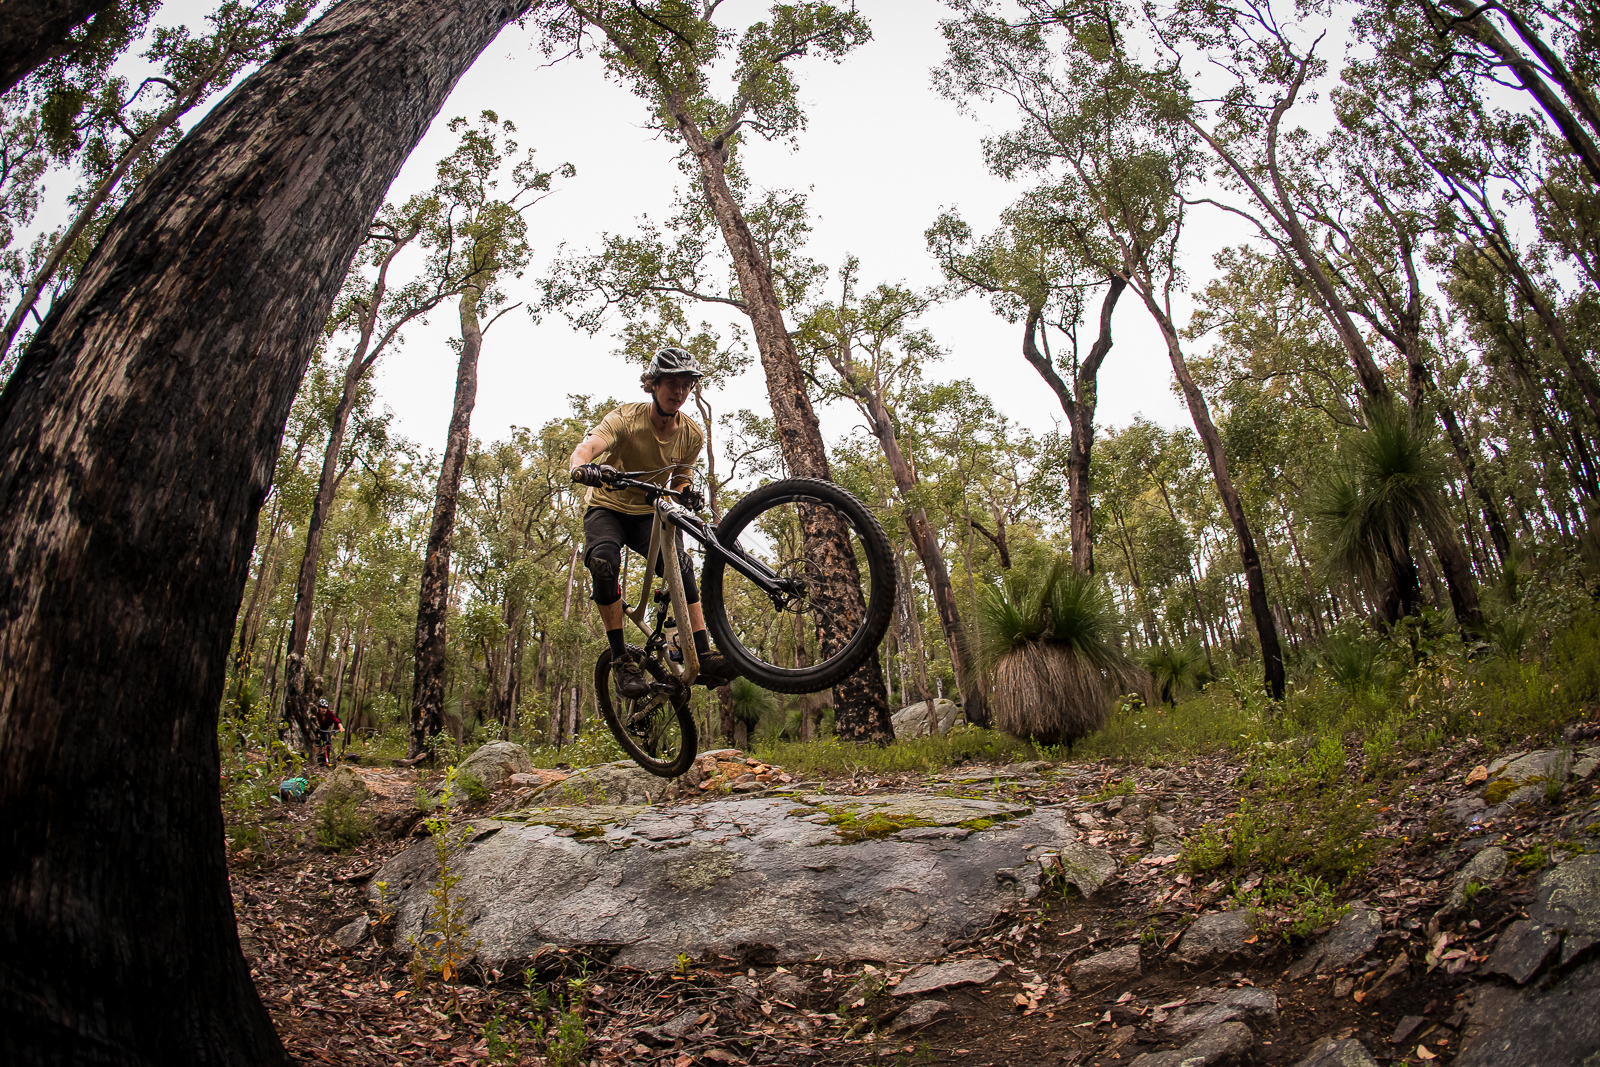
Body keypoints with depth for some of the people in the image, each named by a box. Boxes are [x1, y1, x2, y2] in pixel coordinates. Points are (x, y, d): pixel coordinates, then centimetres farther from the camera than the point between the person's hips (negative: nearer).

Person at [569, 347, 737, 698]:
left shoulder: (692, 435, -7)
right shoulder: (625, 418, -20)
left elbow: (678, 479, 6)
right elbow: (585, 447, -36)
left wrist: (686, 495, -19)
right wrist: (582, 466, -61)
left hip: (651, 513, 3)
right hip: (608, 507, -2)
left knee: (680, 565, -25)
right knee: (603, 560, -33)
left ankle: (704, 657, -26)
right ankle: (621, 657, -24)